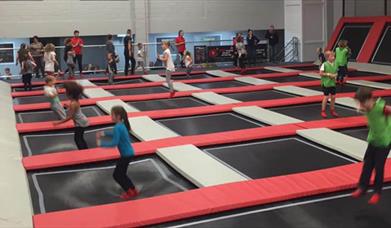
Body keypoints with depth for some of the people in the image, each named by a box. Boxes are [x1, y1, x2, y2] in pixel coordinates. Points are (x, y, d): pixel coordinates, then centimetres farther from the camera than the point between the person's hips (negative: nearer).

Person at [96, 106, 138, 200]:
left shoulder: (117, 127, -24)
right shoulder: (122, 124, 5)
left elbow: (114, 143, -27)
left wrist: (101, 143, -18)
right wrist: (103, 133, 15)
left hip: (126, 154, -9)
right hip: (128, 153, 9)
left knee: (116, 175, 5)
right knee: (121, 174, 21)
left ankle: (129, 192, 14)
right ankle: (133, 191, 29)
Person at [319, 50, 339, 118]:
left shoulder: (335, 64, 3)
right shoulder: (325, 64, -13)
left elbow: (336, 72, 15)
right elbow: (321, 73, -12)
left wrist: (335, 75, -6)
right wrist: (328, 74, -18)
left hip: (333, 83, 6)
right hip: (326, 83, -6)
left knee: (333, 97, 9)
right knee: (326, 97, -1)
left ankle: (332, 110, 24)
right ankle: (323, 111, 11)